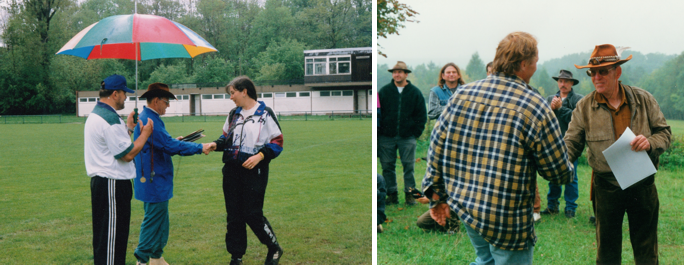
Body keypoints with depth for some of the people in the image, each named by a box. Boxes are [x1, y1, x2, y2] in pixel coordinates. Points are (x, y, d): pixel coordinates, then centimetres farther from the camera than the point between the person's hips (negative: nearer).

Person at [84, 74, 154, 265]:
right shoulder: (110, 119, -19)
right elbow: (127, 154, -18)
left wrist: (128, 128, 22)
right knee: (113, 236, -4)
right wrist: (145, 134, -7)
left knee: (102, 234, 18)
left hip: (100, 180, 11)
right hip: (112, 184, -11)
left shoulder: (94, 114, 15)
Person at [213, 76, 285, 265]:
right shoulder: (233, 114, 13)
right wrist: (216, 144, 1)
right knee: (234, 215, 8)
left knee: (252, 214, -6)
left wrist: (260, 155, -18)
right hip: (232, 171, 6)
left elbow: (277, 142, -6)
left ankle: (274, 249, 16)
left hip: (254, 171, -6)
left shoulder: (264, 114, -6)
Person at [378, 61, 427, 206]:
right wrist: (379, 133, 1)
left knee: (409, 166, 1)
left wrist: (416, 133, 1)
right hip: (386, 137, 1)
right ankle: (392, 194, 13)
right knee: (387, 167, 4)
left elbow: (421, 116, 9)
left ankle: (409, 194, 11)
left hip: (407, 138, -1)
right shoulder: (384, 91, 5)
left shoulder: (415, 93, 5)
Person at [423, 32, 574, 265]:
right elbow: (559, 173, -9)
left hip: (462, 205, 6)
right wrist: (569, 170, 15)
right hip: (506, 220, -6)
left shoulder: (463, 94, -1)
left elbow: (436, 145, 3)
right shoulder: (536, 108, -16)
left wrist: (436, 195, 12)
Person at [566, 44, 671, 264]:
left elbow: (664, 131, 3)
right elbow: (571, 143, -4)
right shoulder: (584, 107, -5)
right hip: (606, 186, 0)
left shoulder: (643, 99, -3)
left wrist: (650, 142, -19)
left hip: (642, 185, 1)